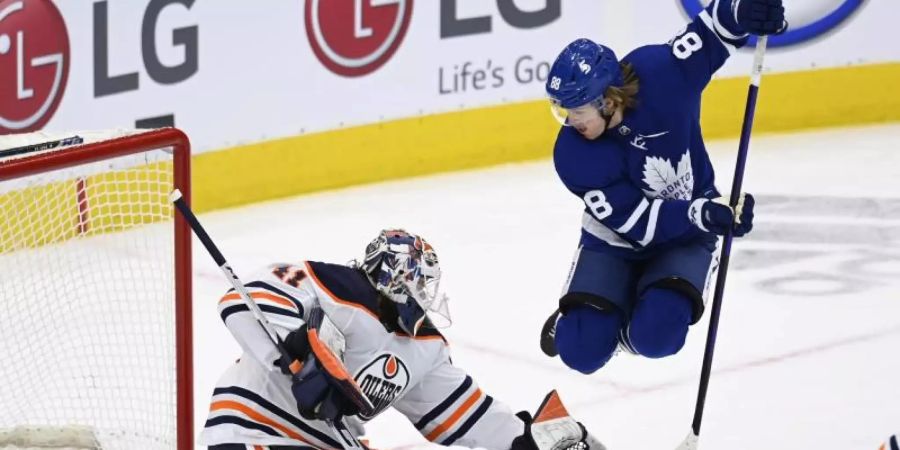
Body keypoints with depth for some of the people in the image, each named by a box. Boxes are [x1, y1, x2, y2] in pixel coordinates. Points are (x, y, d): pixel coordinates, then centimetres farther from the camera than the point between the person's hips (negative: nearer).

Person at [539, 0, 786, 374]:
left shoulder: (658, 73, -26)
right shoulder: (572, 156, -25)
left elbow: (712, 31, -15)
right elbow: (634, 221, -24)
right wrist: (704, 213, -38)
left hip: (686, 238, 0)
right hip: (614, 242, 1)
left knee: (655, 338, -25)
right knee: (583, 352, -14)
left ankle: (636, 323, 13)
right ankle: (570, 324, 24)